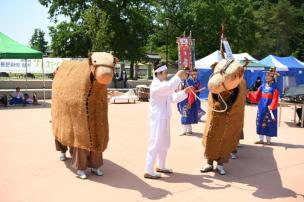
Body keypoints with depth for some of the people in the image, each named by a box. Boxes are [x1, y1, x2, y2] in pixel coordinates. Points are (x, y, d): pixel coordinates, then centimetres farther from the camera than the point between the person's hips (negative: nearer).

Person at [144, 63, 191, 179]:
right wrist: (178, 76, -25)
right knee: (155, 144, -8)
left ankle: (161, 167, 32)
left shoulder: (164, 85, 16)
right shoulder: (155, 85, -15)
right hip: (157, 119, -10)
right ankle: (148, 172, -2)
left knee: (165, 144, 17)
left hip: (164, 119, 10)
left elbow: (174, 98, 15)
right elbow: (169, 87, -35)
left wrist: (185, 92, 1)